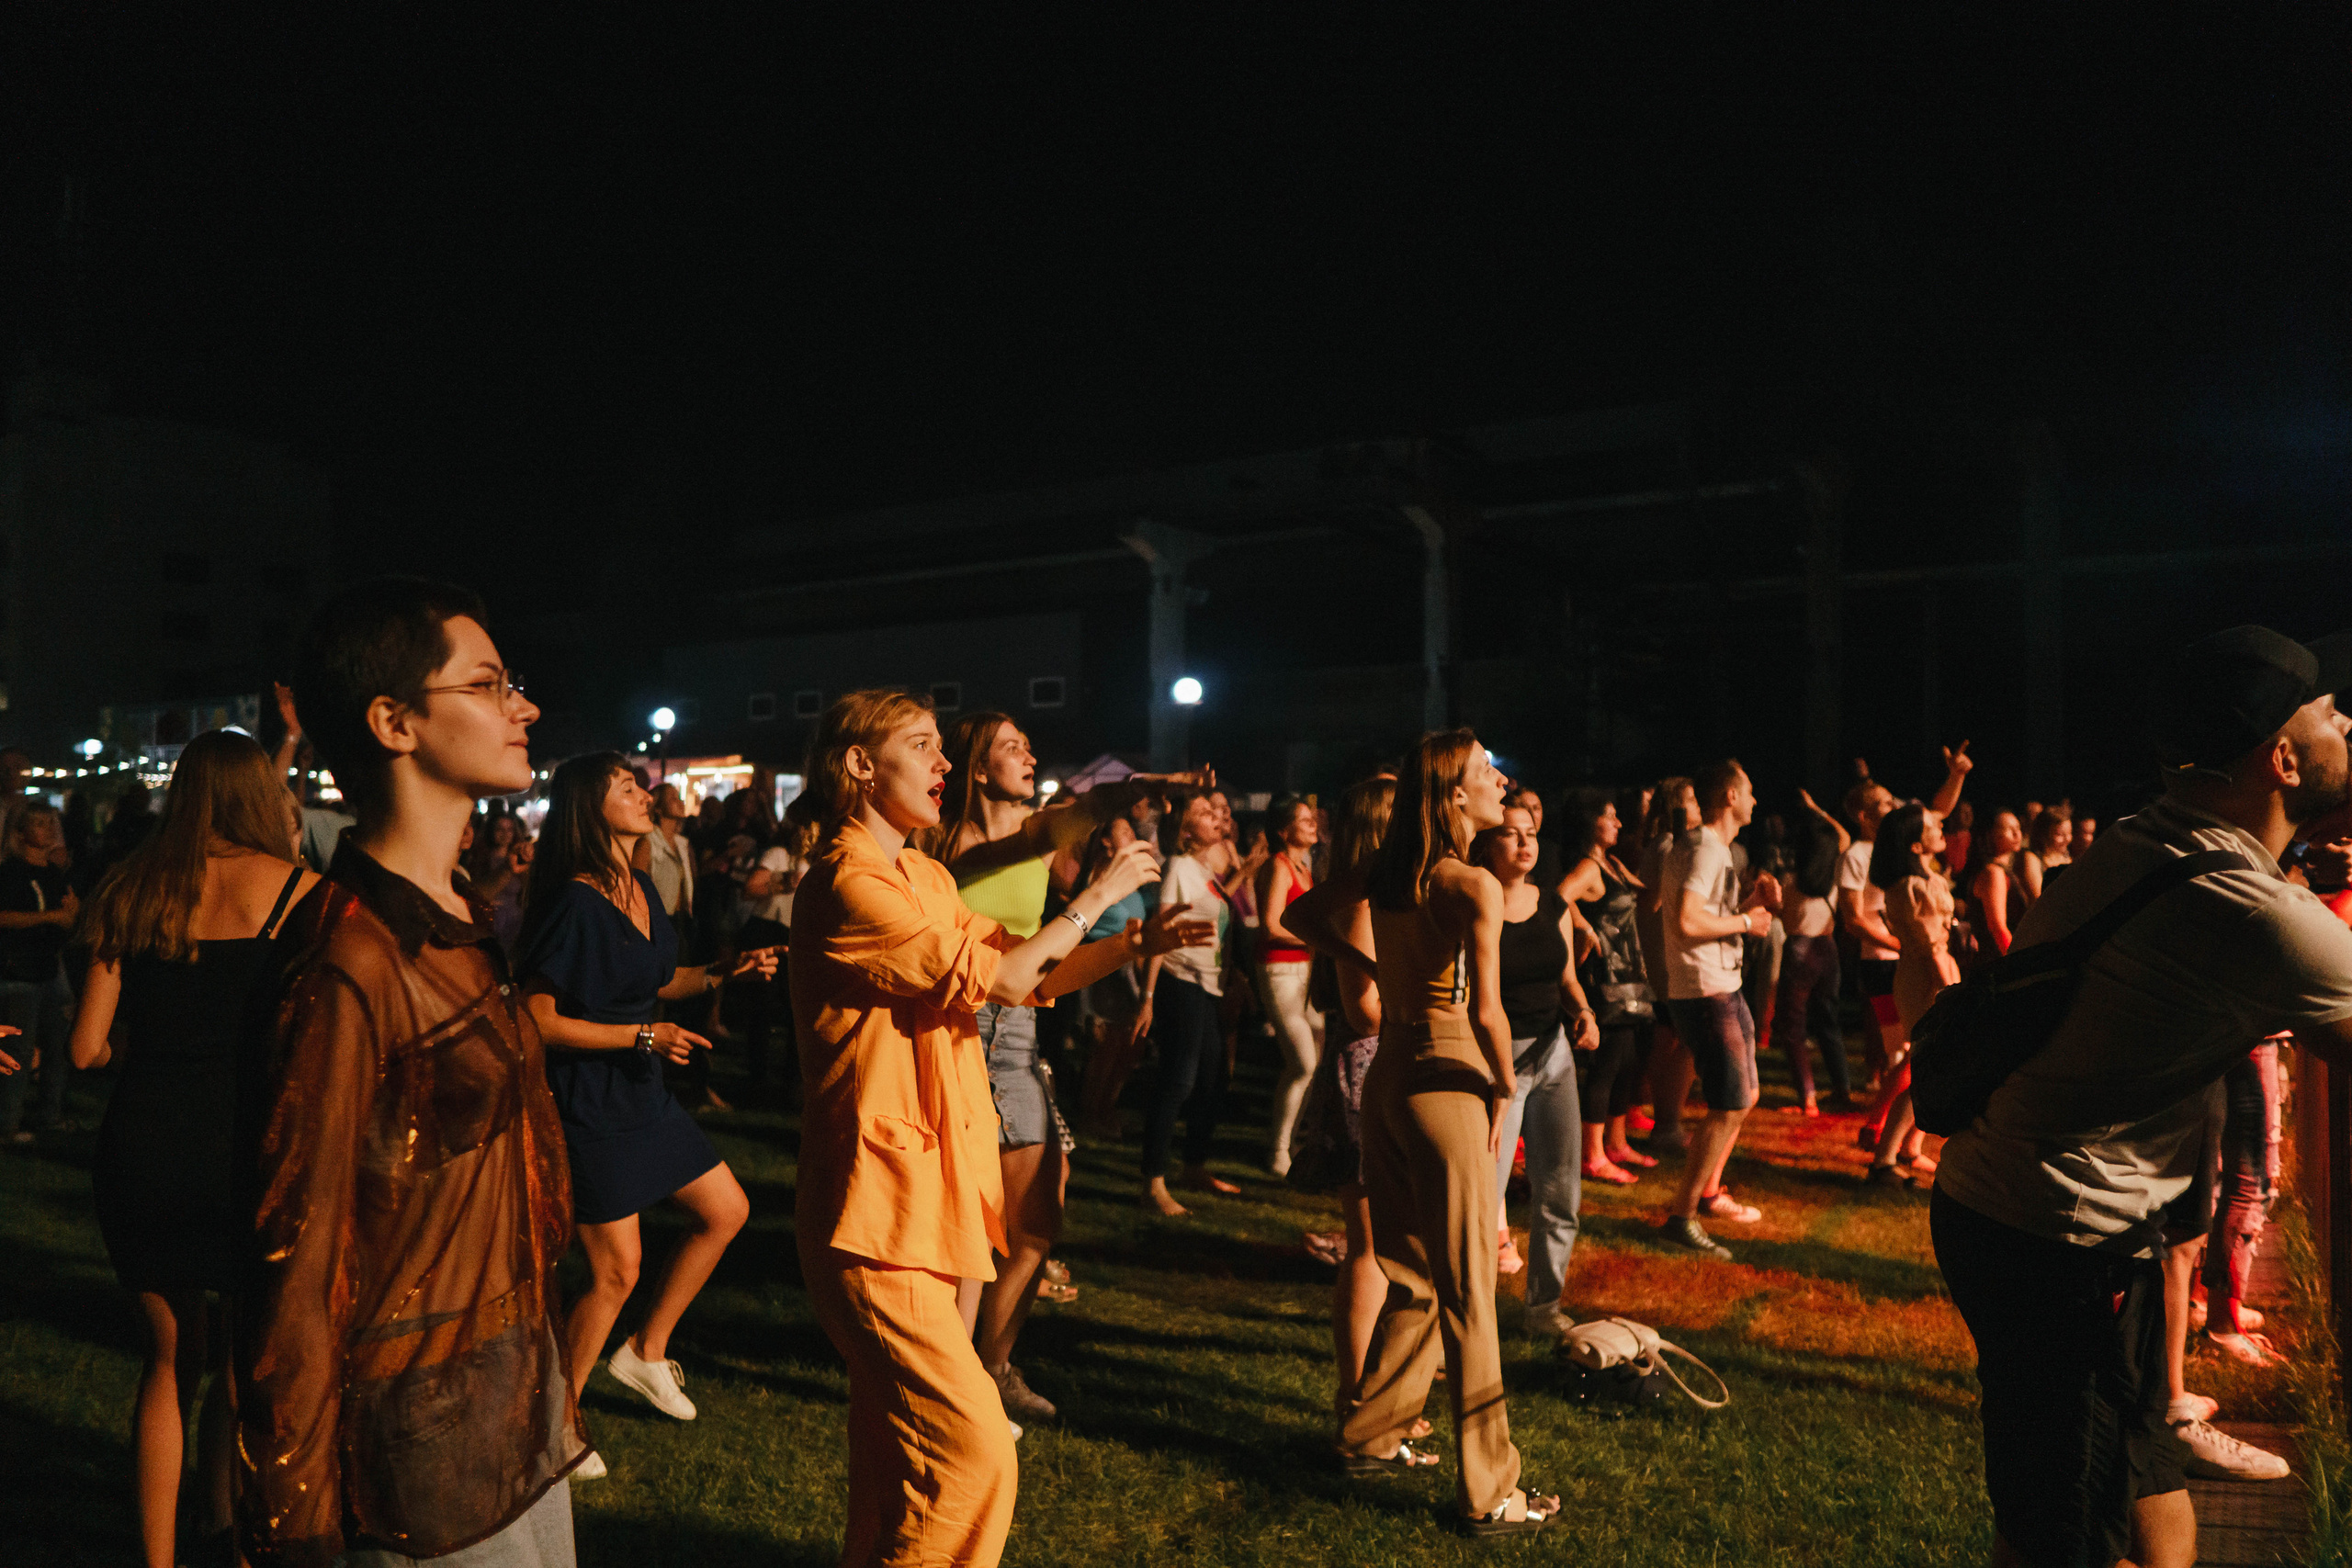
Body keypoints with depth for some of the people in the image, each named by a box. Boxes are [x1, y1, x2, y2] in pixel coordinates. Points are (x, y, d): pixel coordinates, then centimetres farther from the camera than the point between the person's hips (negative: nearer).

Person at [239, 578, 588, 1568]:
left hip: (516, 1411, 8)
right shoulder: (349, 964, -21)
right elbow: (293, 1271, -18)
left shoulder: (457, 926, 7)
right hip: (423, 1449, -8)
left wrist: (543, 1388, 17)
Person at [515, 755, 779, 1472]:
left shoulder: (643, 889, 6)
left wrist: (726, 971, 5)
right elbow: (537, 1019, -20)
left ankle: (645, 1351, 29)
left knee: (726, 1210, 14)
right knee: (617, 1270, -2)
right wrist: (643, 1036, -21)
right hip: (587, 1106, -9)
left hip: (643, 1093, 9)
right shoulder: (574, 904, -20)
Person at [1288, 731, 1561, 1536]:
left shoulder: (1387, 871, 4)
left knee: (1411, 1280, 22)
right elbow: (1485, 1009, -25)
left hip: (1386, 1078, 7)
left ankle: (1371, 1437, 33)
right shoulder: (1473, 885, -17)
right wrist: (1505, 1086, -9)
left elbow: (1303, 914, 17)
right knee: (1467, 1296, 4)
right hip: (1445, 1087, -7)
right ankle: (1488, 1493, 15)